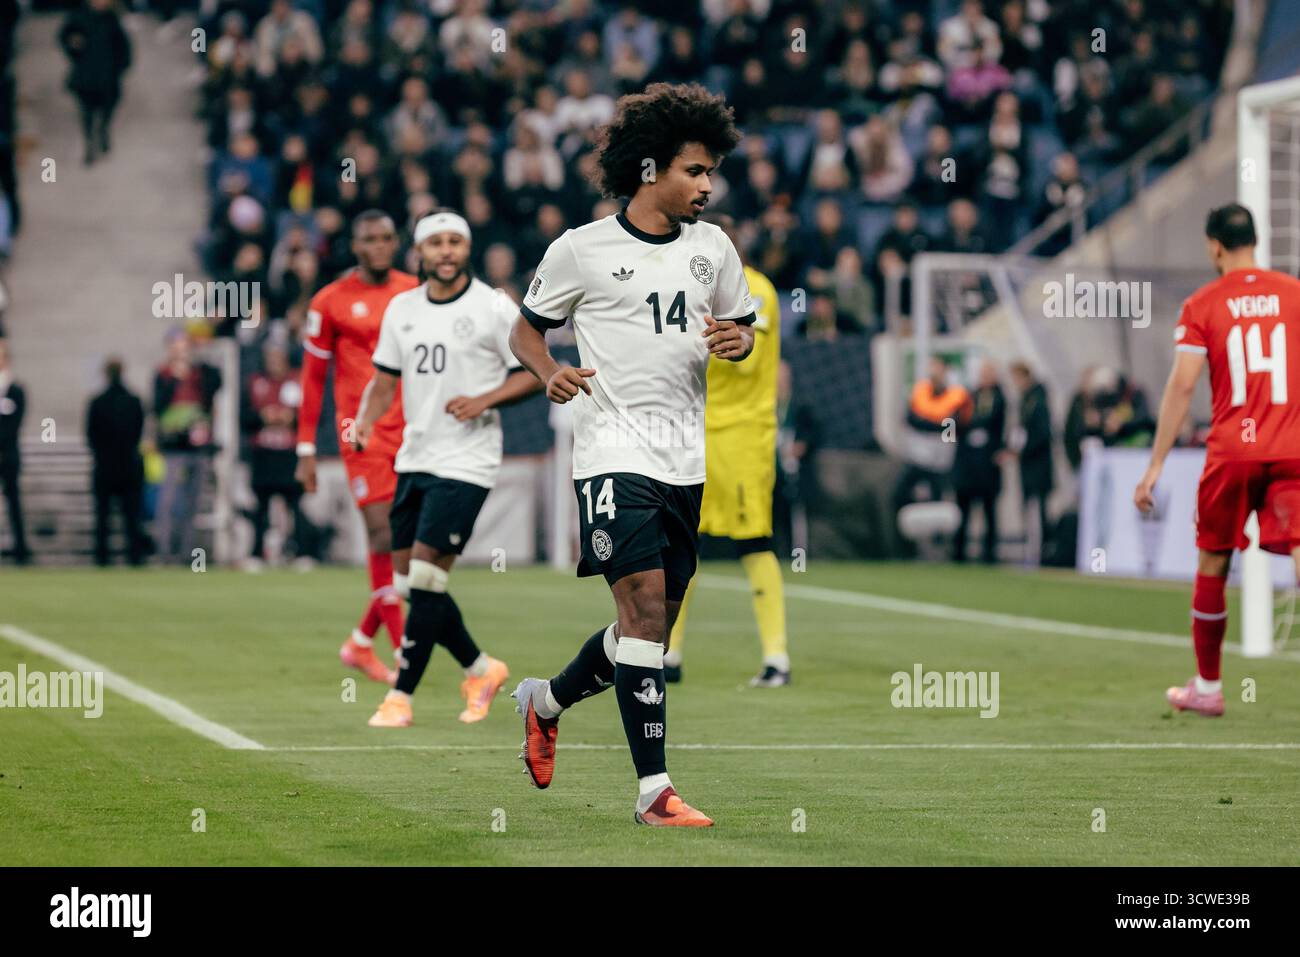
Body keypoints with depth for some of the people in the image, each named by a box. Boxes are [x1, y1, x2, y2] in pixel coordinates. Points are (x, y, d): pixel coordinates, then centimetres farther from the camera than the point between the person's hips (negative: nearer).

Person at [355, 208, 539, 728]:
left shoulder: (494, 307, -6)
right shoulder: (401, 309, 10)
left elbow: (535, 373, -2)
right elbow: (384, 380, 15)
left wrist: (484, 400, -17)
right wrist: (364, 423, -3)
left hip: (465, 463, -6)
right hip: (414, 460, 6)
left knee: (426, 576, -12)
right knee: (412, 580, 7)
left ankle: (400, 696, -6)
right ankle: (480, 669, 25)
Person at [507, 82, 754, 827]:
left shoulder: (712, 247, 10)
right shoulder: (582, 249, -2)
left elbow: (743, 328, 21)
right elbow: (527, 328, 8)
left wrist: (738, 341, -3)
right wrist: (549, 373, -12)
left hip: (687, 459, 6)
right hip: (614, 450, -6)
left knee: (652, 626, 11)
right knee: (646, 602, -18)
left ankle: (547, 702, 39)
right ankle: (654, 789, -17)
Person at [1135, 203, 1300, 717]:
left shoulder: (1202, 305, 0)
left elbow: (1182, 386, -5)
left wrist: (1156, 465, -3)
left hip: (1231, 453, -1)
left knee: (1212, 565, 15)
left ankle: (1207, 688, 26)